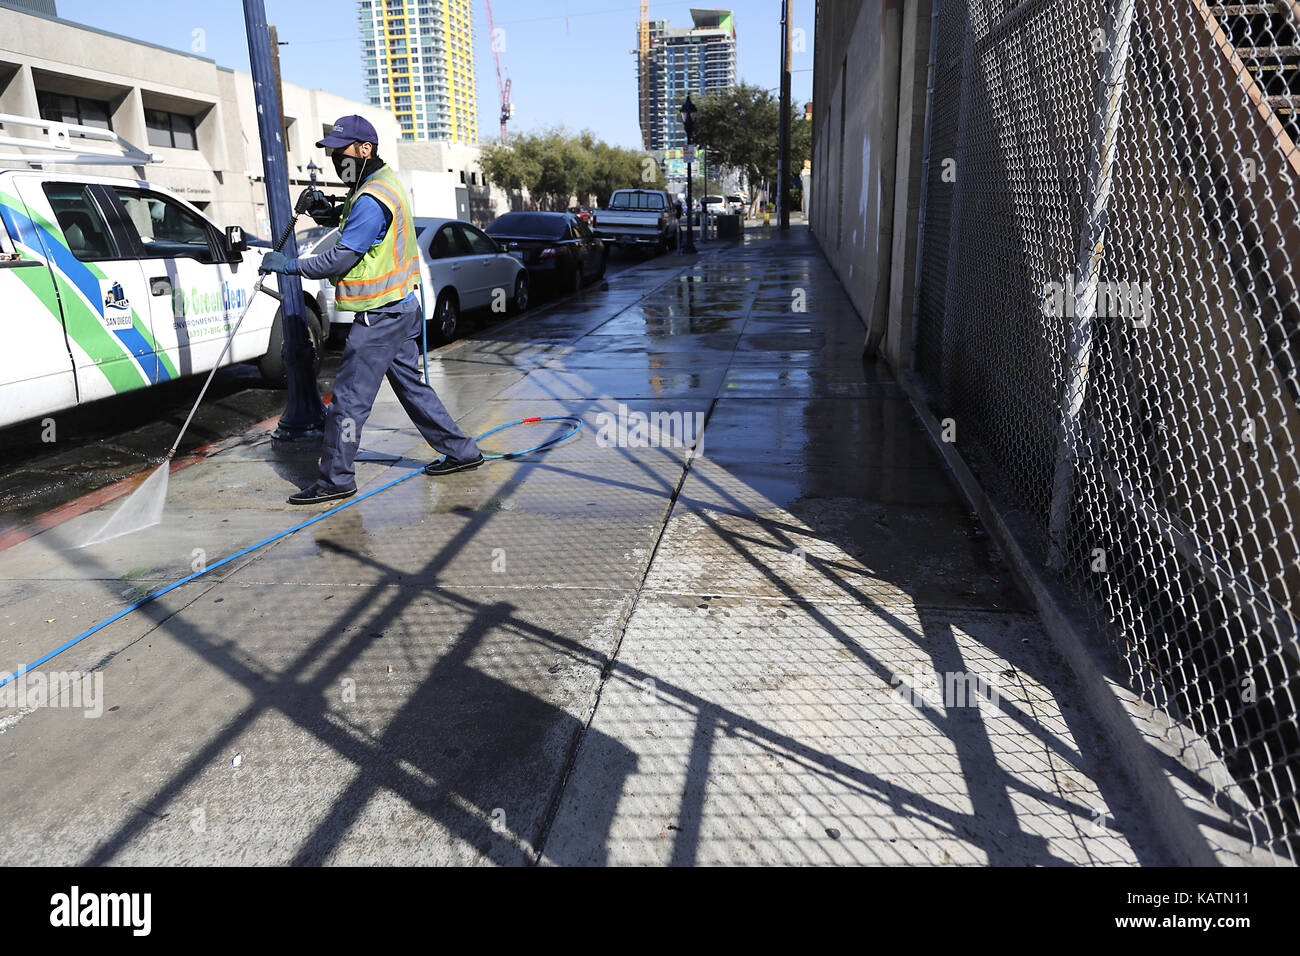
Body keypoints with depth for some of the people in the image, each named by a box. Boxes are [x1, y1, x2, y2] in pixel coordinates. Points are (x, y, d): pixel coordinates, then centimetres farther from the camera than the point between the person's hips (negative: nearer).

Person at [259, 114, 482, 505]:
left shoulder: (371, 199, -19)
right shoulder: (386, 181, 13)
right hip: (401, 305, 10)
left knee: (350, 395, -5)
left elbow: (341, 258, -22)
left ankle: (336, 479, 3)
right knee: (410, 384, 17)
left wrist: (289, 265, -13)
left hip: (380, 313, -10)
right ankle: (460, 451, 23)